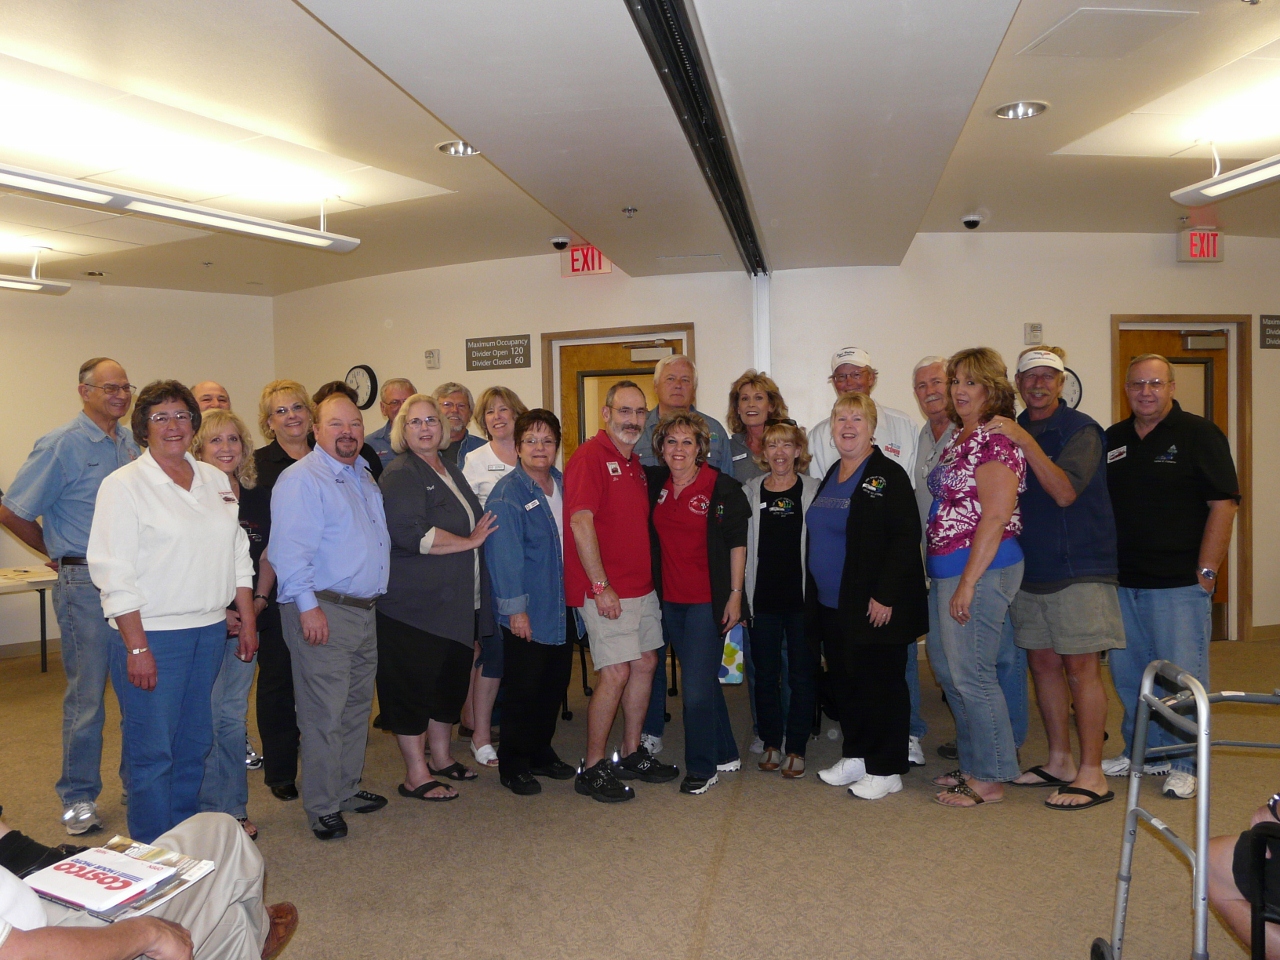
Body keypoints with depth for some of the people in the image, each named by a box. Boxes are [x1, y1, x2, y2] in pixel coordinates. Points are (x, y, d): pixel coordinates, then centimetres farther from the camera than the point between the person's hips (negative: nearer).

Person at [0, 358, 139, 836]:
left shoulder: (131, 443, 10)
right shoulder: (61, 445, -8)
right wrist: (58, 553, 5)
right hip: (85, 585, -5)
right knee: (86, 695, 3)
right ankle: (79, 798, 19)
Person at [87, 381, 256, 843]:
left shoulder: (216, 480, 11)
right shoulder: (124, 485, -6)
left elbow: (238, 557, 14)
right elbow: (114, 574, -11)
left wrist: (248, 621, 10)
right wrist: (136, 647, -15)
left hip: (211, 630, 5)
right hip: (152, 634, -5)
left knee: (195, 745, 14)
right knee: (152, 751, 1)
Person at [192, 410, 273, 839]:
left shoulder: (257, 499, 7)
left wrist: (258, 602, 3)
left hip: (244, 622, 5)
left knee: (234, 716, 11)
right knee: (205, 718, 2)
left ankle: (234, 808, 24)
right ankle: (208, 812, 18)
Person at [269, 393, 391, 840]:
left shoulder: (364, 478, 16)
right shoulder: (301, 480, -11)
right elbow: (289, 549, -19)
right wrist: (308, 606, -23)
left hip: (365, 610, 9)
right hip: (323, 611, -9)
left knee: (357, 707, 17)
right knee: (325, 714, -3)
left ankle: (347, 789, 31)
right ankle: (322, 806, 10)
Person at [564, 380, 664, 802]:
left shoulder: (635, 463, 15)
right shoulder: (590, 456, -11)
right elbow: (580, 522, -19)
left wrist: (648, 577, 15)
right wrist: (600, 585, -21)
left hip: (642, 586, 9)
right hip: (606, 589, -9)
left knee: (645, 664, 13)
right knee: (616, 672, -8)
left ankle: (632, 752, 27)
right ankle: (592, 768, 5)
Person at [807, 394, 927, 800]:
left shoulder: (888, 475, -10)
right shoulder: (831, 476, 14)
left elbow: (905, 538, -17)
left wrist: (885, 596, -21)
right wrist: (814, 598, 14)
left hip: (874, 607, -8)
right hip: (832, 606, 8)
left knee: (882, 684, 2)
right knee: (844, 682, 15)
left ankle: (886, 770, 14)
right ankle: (855, 756, 29)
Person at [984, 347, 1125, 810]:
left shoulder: (1081, 429, -8)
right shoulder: (1011, 432, 11)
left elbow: (1065, 491, -23)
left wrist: (1024, 441, -26)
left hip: (1079, 568, -6)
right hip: (1029, 568, 6)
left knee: (1081, 667, -4)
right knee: (1043, 662, 11)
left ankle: (1091, 774, 6)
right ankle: (1060, 761, 24)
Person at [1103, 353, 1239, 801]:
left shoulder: (1199, 434, -4)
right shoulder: (1113, 440, 12)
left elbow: (1223, 505, -8)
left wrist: (1206, 572, -13)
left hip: (1179, 583, -5)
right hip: (1122, 582, 5)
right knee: (1128, 674, 12)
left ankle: (1185, 763, 16)